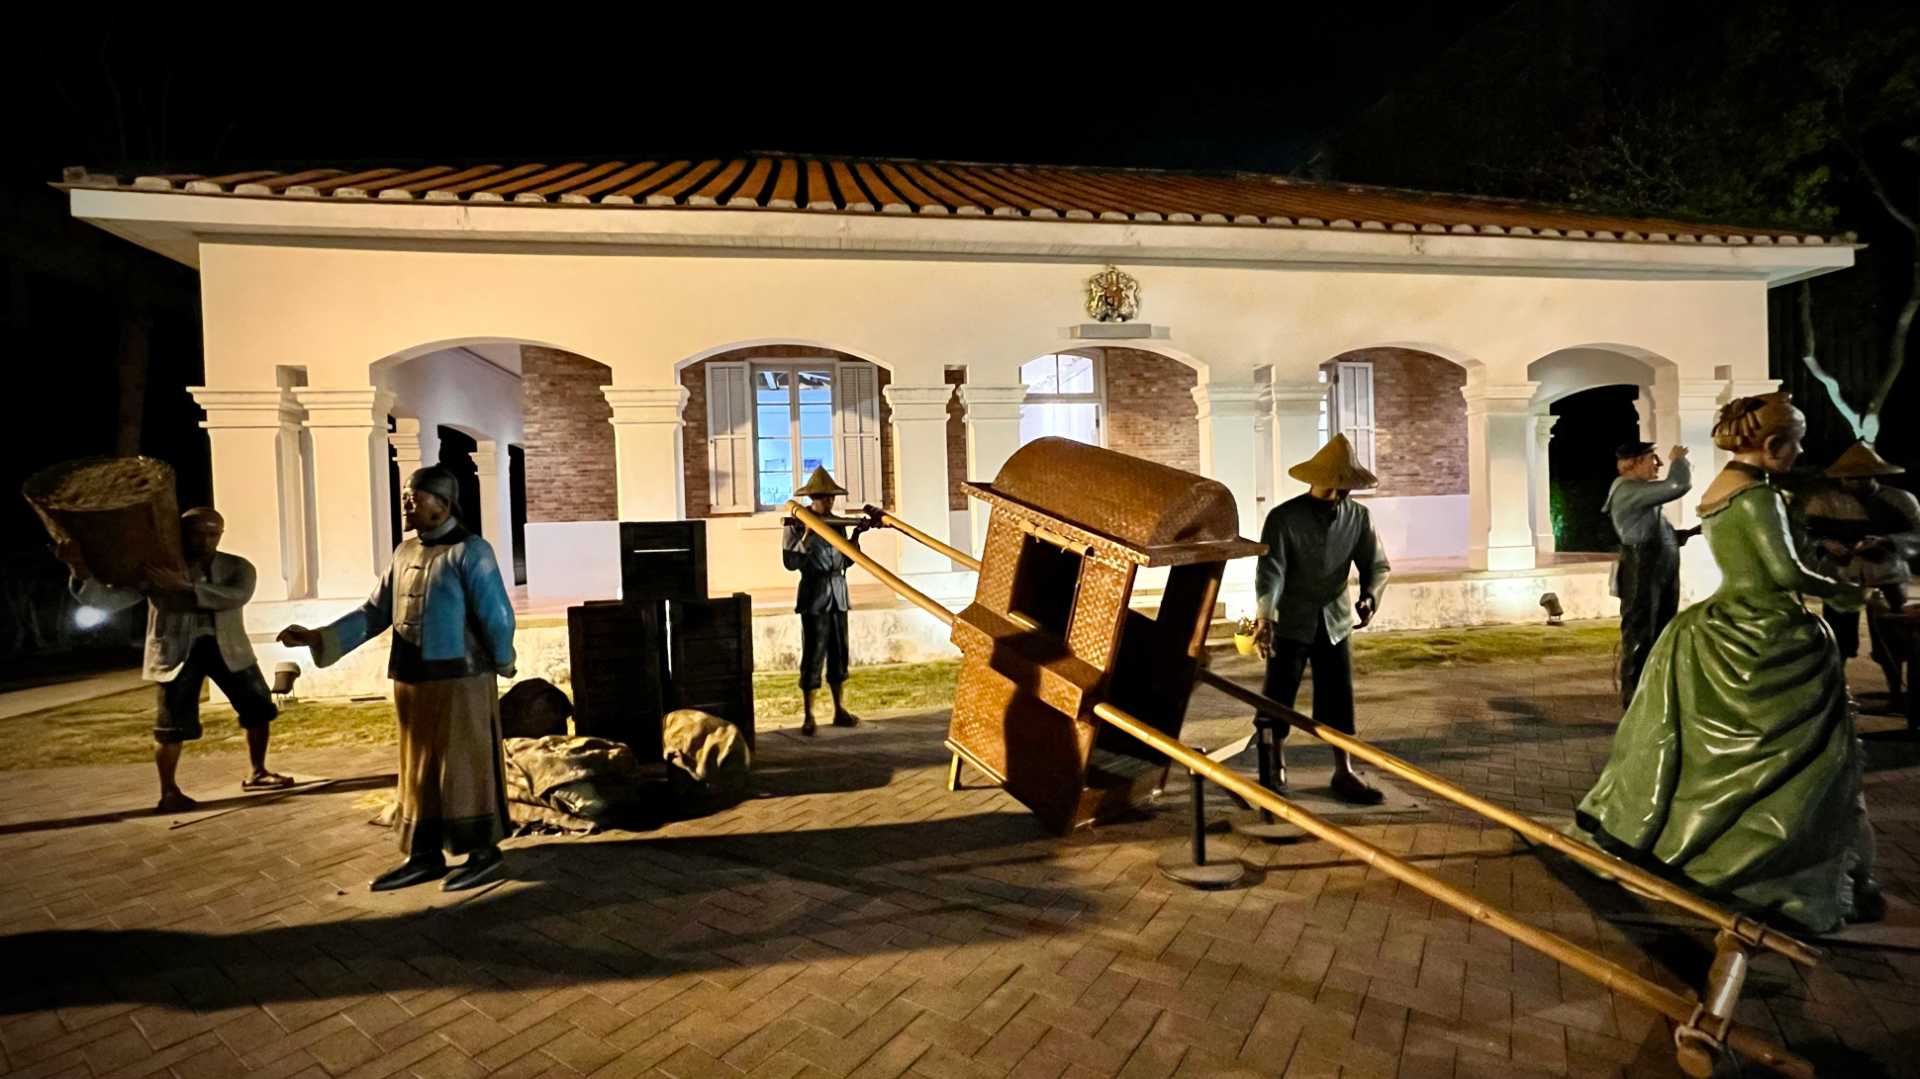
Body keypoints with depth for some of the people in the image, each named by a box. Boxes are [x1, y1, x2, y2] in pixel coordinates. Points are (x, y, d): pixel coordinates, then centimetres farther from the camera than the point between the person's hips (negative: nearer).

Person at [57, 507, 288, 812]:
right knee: (172, 726, -5)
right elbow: (107, 600, -7)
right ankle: (169, 792, 11)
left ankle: (256, 774, 25)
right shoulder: (153, 569, -2)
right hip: (176, 650, -2)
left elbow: (237, 596, -23)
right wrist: (81, 571, -25)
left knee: (260, 708, 7)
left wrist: (184, 586, -32)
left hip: (228, 647, 3)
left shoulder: (237, 567, -1)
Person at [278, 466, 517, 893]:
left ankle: (485, 854, 12)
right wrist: (316, 638, 1)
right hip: (412, 683, 7)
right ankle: (425, 856, 24)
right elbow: (375, 613, 10)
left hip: (459, 682, -7)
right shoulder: (405, 552, 11)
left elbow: (497, 618, -11)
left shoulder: (470, 552, -12)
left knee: (464, 768, 1)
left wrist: (501, 664, 0)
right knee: (419, 770, 13)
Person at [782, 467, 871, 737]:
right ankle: (808, 717, 2)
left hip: (838, 596, 6)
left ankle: (840, 711, 20)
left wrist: (856, 534, 0)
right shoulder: (796, 525, -5)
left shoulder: (837, 523, 11)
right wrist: (806, 536, -21)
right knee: (813, 656, -5)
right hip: (814, 597, -6)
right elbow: (790, 562, -12)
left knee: (839, 654, 10)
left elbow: (846, 560, 12)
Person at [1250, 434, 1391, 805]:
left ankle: (1344, 772, 13)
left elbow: (1377, 565, 0)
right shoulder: (1284, 518, -15)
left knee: (1339, 698, 3)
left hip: (1336, 621, 3)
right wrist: (1264, 616, -38)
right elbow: (1270, 569, -24)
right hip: (1290, 622, -3)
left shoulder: (1358, 517, -4)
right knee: (1278, 696, 5)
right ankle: (1275, 768, 22)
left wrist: (1369, 597, -21)